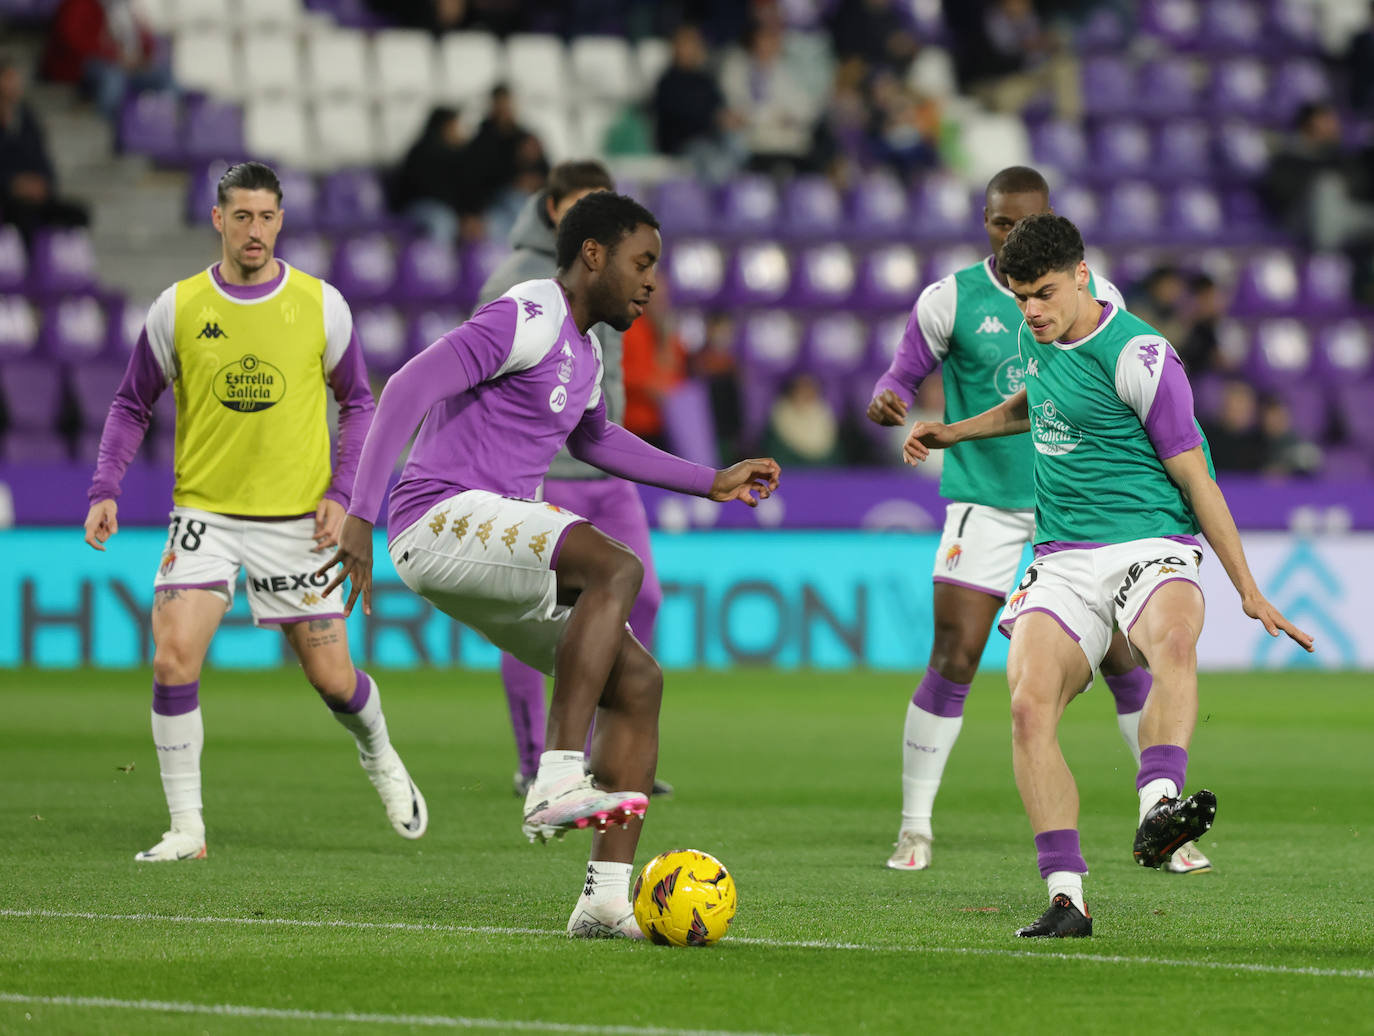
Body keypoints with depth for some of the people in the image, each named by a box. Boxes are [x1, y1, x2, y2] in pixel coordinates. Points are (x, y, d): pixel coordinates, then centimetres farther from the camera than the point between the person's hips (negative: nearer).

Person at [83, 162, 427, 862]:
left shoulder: (321, 305, -3)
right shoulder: (178, 307, -2)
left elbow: (357, 404, 8)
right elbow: (132, 405, 8)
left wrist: (341, 494, -4)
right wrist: (104, 491, -4)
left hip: (296, 518, 0)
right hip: (204, 511, 0)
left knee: (332, 678, 3)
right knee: (173, 659, -16)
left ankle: (378, 757, 37)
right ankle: (186, 826, -6)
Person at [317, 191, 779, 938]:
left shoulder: (582, 349, 20)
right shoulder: (526, 319, -11)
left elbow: (591, 439, 40)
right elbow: (407, 389, -19)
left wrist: (710, 482, 40)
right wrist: (360, 516, -26)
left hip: (494, 549, 10)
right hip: (445, 516, -10)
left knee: (636, 681, 2)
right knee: (616, 567, -31)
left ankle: (608, 897, -1)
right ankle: (557, 784, -38)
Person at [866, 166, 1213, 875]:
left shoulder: (1095, 298, 2)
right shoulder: (950, 300, -4)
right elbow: (904, 374, 2)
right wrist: (885, 402, -21)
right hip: (985, 501, -2)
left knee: (1126, 661, -2)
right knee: (952, 662, -10)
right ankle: (915, 826, 3)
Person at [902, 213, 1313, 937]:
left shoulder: (1137, 356, -11)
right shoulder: (1036, 337, 11)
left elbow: (1194, 477, -7)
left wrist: (1249, 591, -6)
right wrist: (954, 432, 34)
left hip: (1150, 544, -5)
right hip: (1061, 561, 5)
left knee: (1173, 640, -40)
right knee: (1029, 706, -19)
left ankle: (1157, 811, -55)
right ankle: (1066, 897, -19)